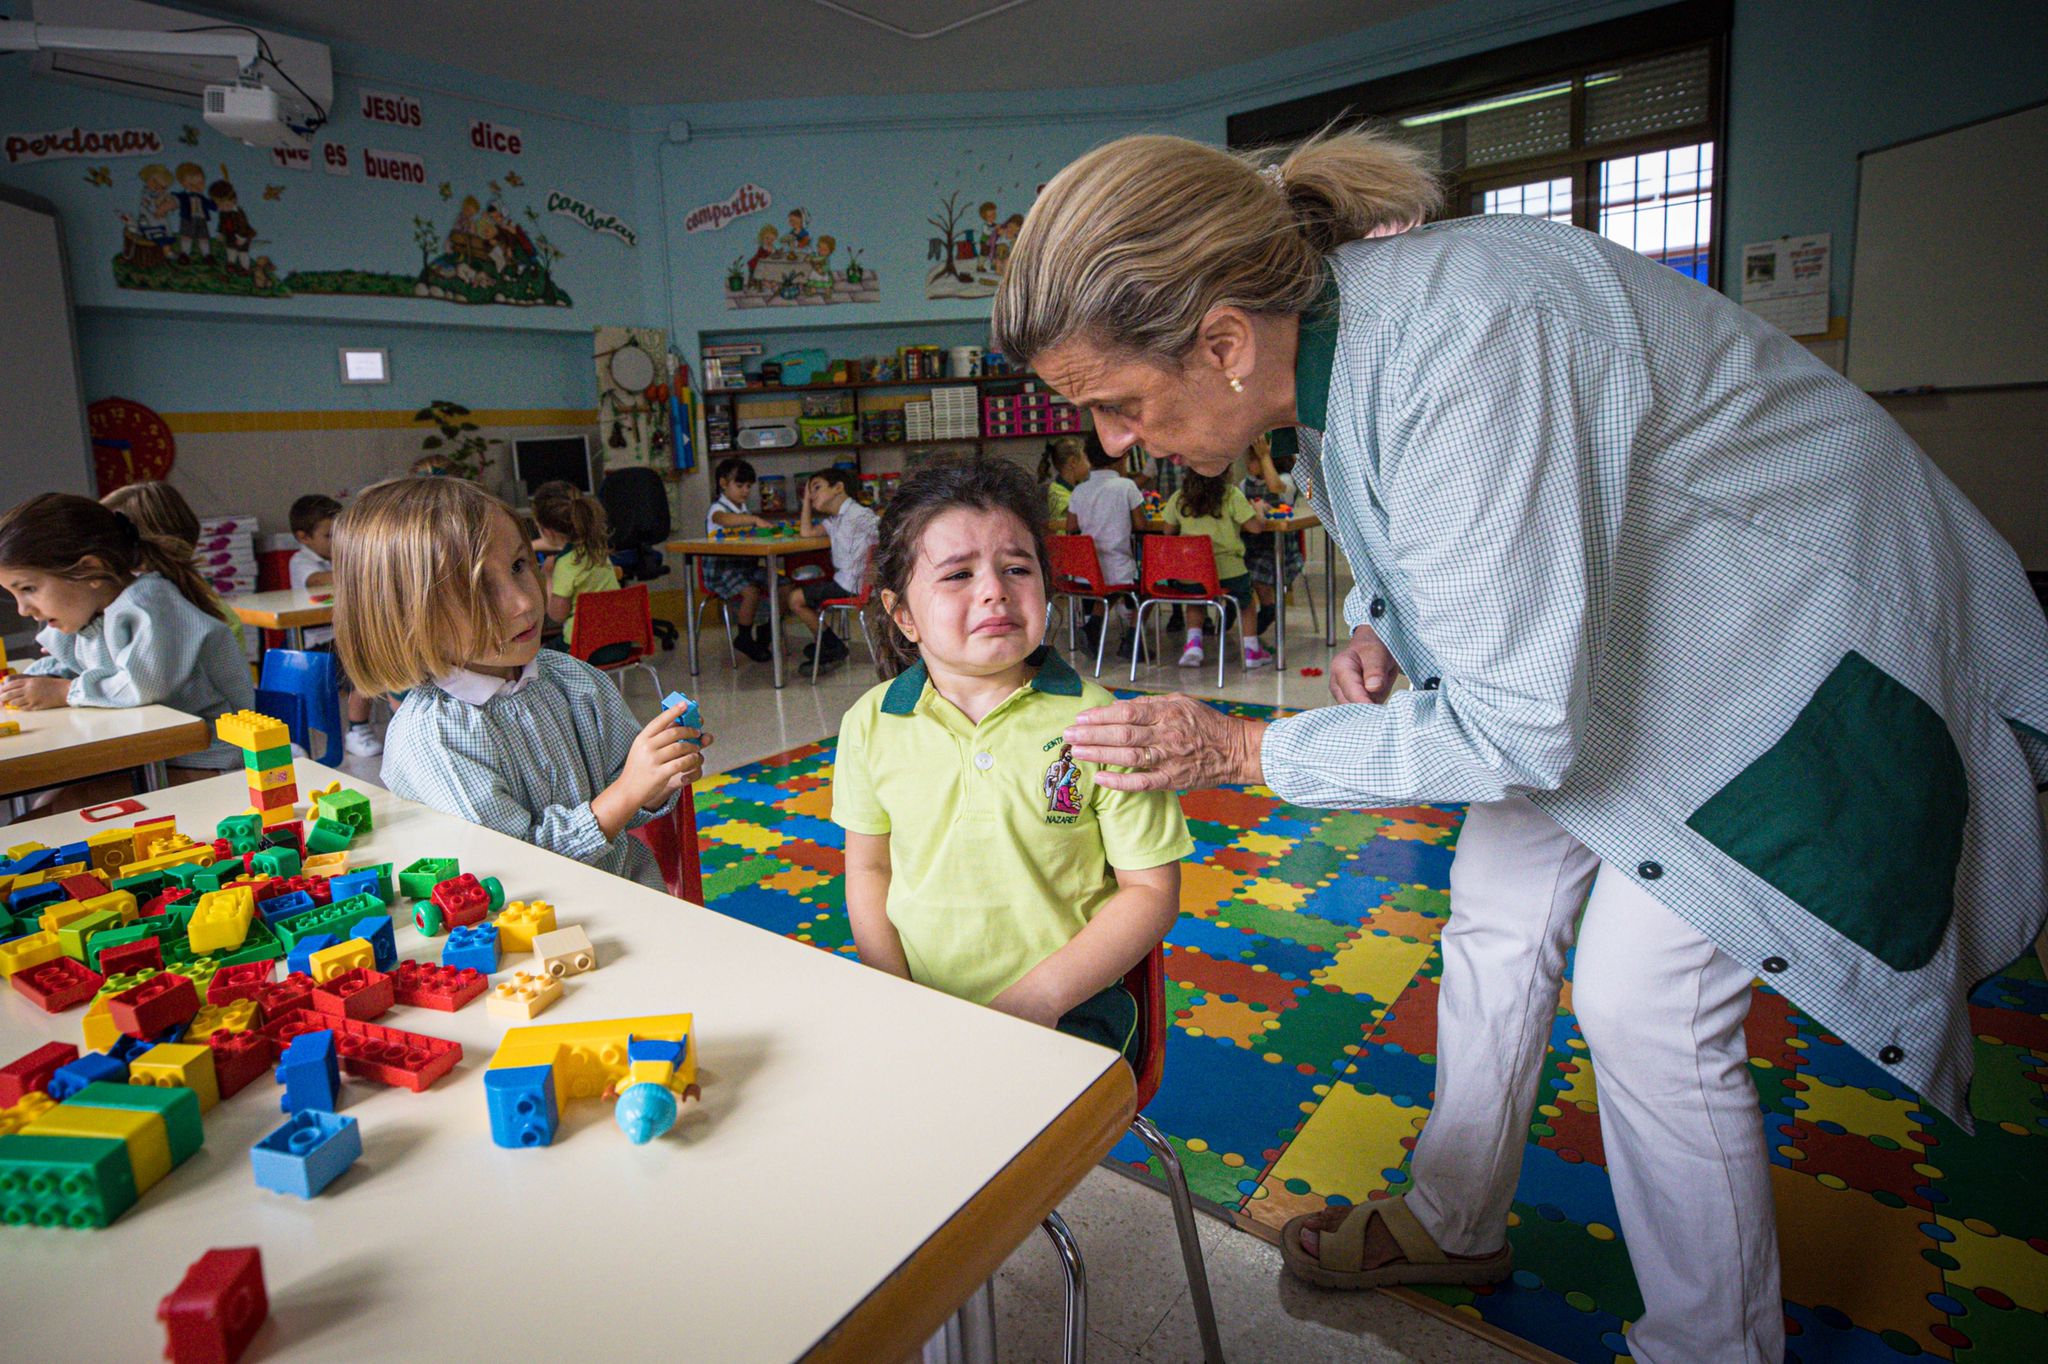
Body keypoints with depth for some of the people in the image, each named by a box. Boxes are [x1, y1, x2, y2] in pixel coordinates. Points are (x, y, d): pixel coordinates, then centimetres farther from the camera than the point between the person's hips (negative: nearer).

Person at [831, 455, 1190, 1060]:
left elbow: (1152, 890, -5)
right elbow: (868, 868, 11)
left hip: (1068, 1013, -2)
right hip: (918, 1005, 3)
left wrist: (1040, 996, -13)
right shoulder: (871, 724, -1)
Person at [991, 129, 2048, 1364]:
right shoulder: (1322, 333, -10)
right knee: (1496, 920, 10)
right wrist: (1377, 623, -10)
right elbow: (1424, 518, 11)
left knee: (1645, 999, -8)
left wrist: (1240, 749, -27)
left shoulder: (1455, 344, -38)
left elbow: (1519, 727, -33)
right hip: (1595, 620, 8)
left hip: (1794, 629, -8)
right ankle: (1454, 1226, 32)